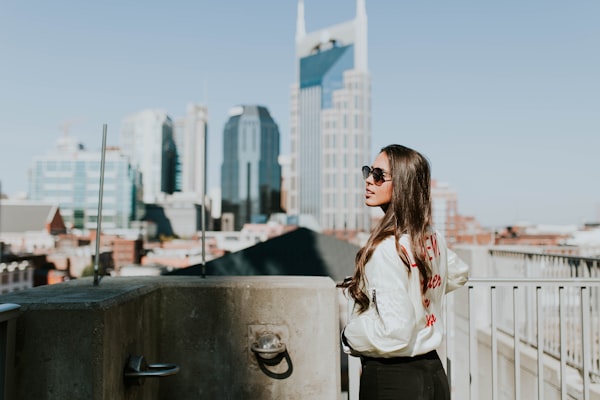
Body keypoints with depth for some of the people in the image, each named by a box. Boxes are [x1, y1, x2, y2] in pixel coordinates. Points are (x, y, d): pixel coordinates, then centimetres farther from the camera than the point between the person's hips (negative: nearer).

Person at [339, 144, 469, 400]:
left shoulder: (388, 248, -24)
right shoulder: (432, 239, 2)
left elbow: (394, 334, -27)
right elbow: (458, 274, 24)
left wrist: (348, 336, -10)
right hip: (432, 370, 8)